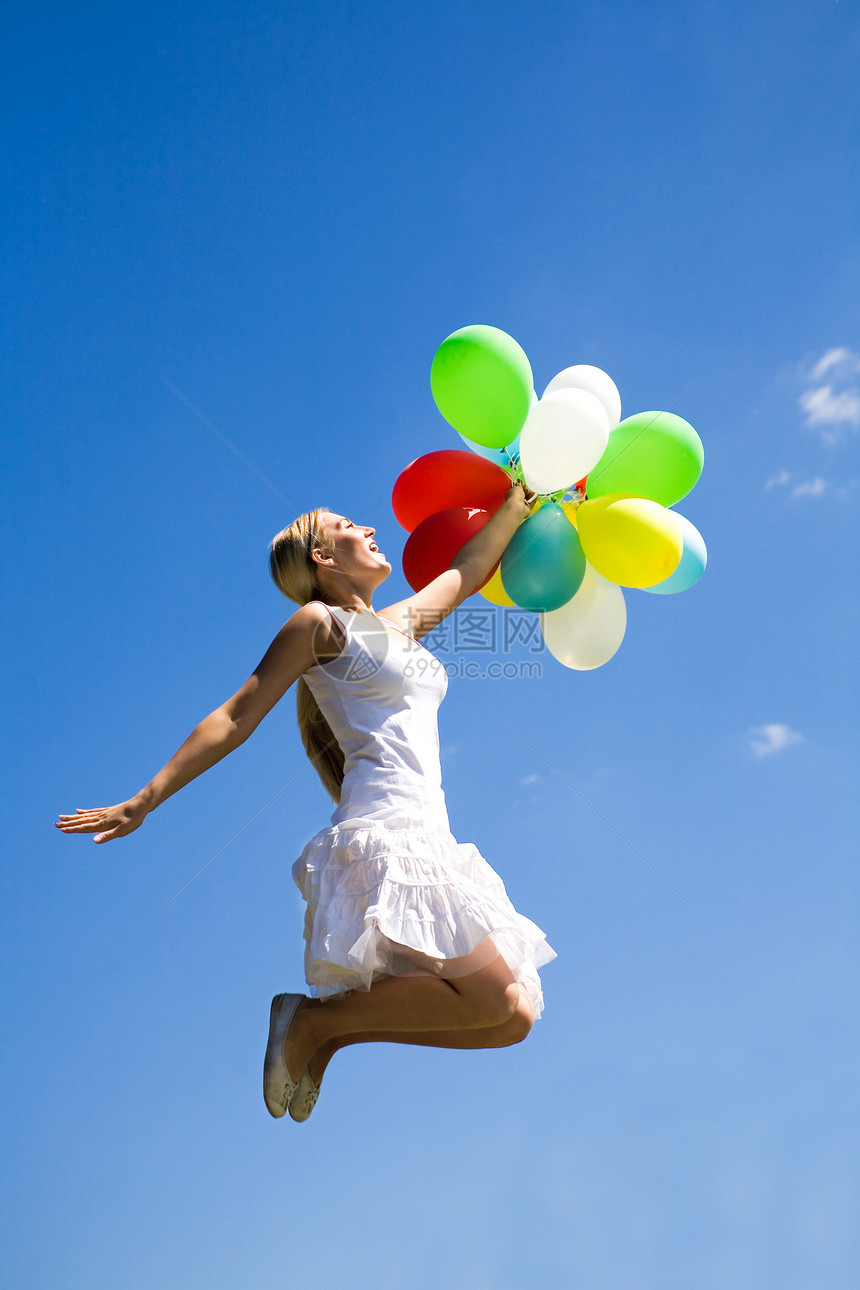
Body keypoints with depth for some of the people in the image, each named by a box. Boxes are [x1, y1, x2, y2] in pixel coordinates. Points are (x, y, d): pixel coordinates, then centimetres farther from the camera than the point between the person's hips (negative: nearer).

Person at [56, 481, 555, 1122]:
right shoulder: (319, 622, 4)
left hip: (426, 840, 8)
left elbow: (471, 568, 36)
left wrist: (521, 497, 38)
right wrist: (145, 800, -3)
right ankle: (316, 1020, -3)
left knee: (513, 1017, 3)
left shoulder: (401, 623, 24)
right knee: (495, 1001, -15)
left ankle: (325, 1031, 7)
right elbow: (237, 716, 0)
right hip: (384, 831, -8)